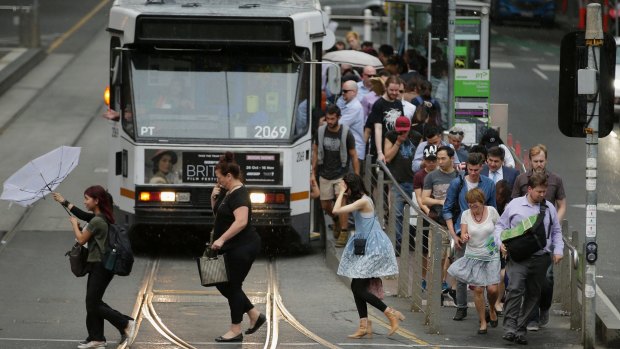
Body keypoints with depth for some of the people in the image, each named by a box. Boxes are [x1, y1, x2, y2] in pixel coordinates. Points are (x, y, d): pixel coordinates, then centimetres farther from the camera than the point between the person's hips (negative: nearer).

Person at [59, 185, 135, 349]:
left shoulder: (96, 221, -19)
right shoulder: (101, 217, 9)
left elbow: (81, 239, -11)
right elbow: (82, 214, 25)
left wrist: (74, 223, 6)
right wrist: (64, 202, 33)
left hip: (100, 267, -10)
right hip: (98, 265, 10)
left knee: (93, 305, -6)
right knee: (93, 303, 11)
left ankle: (125, 324, -3)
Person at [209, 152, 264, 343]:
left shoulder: (239, 195, -19)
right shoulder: (228, 192, 12)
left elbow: (241, 221, -31)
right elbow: (218, 211, 25)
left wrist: (221, 239, -32)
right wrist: (214, 197, 5)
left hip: (243, 248, -10)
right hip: (233, 248, 10)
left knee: (232, 286, -3)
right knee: (223, 284, 13)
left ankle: (236, 331, 5)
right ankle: (255, 315, 19)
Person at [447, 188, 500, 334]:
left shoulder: (491, 211, -4)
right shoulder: (466, 214, -1)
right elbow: (463, 233, -6)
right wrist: (464, 237, -29)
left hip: (491, 256, -1)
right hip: (473, 255, 1)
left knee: (492, 289, -8)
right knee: (478, 289, -5)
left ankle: (492, 309, 26)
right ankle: (483, 322, 7)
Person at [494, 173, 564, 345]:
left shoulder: (549, 208, 12)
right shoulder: (515, 205, 4)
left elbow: (556, 232, 20)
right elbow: (501, 225, 11)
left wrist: (558, 250, 6)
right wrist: (500, 242, -6)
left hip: (541, 258, 4)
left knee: (533, 294, 6)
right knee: (515, 288, -21)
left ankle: (521, 329, 14)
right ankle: (510, 326, -22)